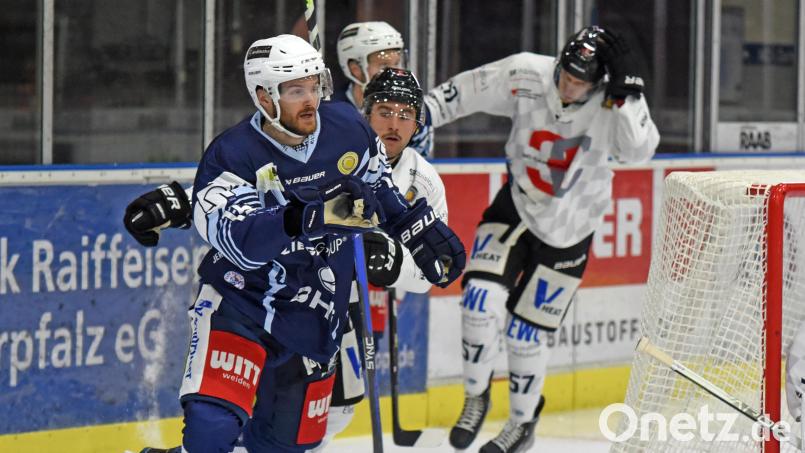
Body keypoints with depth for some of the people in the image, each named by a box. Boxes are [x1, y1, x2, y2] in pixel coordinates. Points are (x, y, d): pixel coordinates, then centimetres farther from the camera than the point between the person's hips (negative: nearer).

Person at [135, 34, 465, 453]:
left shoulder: (347, 129, -5)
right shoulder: (233, 155, -19)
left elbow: (382, 191, 16)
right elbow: (240, 243, -33)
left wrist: (422, 233, 11)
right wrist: (314, 218, -44)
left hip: (314, 318, 5)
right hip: (241, 305, -5)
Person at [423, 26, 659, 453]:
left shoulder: (611, 106, -23)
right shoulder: (526, 75, -18)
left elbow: (640, 149, -37)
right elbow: (461, 92, -7)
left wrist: (627, 87, -42)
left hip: (566, 230, -2)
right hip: (517, 205, 2)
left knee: (523, 331, 4)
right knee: (481, 302, -16)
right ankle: (476, 396, 10)